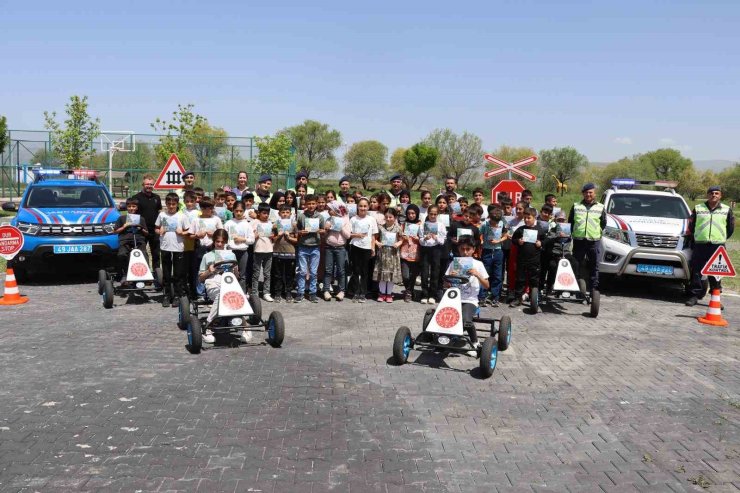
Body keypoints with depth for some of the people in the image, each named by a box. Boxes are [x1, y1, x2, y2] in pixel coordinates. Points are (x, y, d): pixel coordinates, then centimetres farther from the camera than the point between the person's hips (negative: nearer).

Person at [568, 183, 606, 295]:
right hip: (578, 240, 1)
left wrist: (598, 233, 7)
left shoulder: (600, 207, 9)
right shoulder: (576, 206, 10)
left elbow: (603, 223, 14)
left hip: (594, 241, 0)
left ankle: (594, 288, 7)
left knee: (594, 267, 1)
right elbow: (570, 221, 14)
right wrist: (573, 232, 6)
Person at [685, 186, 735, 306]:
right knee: (696, 271, 0)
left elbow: (730, 228, 16)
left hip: (718, 246, 0)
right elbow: (691, 226, 14)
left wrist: (722, 238, 14)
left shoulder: (727, 210, 9)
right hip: (700, 245, 0)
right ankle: (695, 295, 6)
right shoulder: (698, 208, 8)